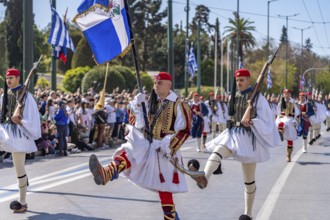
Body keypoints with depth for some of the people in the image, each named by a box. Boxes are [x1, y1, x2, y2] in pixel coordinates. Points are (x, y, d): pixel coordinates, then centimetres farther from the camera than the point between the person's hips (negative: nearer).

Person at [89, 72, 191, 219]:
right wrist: (137, 107, -3)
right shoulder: (153, 103, 12)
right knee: (127, 153, -23)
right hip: (147, 144, 5)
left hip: (164, 149, -5)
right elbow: (141, 125, 11)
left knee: (164, 186, -2)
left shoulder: (178, 105, -7)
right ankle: (106, 174, -48)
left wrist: (168, 145, -20)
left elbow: (184, 130, -11)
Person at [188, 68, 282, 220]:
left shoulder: (258, 98, -6)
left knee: (249, 179, 5)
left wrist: (251, 123, -25)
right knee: (217, 151, -31)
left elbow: (265, 120, -11)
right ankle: (204, 177, -59)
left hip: (249, 138, -4)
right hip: (233, 134, 4)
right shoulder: (234, 97, 10)